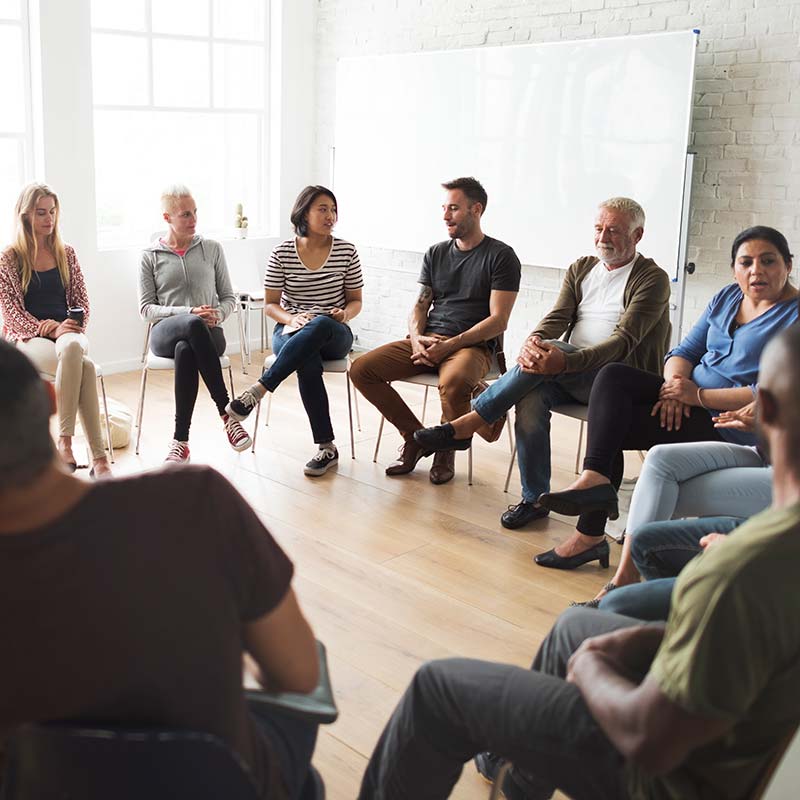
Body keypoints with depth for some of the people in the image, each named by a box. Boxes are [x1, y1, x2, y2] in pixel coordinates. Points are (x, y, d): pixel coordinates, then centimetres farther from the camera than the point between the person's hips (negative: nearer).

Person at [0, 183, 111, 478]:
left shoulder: (66, 254, 16)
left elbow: (81, 300, 14)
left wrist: (74, 327, -7)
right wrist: (51, 328, -17)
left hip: (67, 333, 3)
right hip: (27, 338, -3)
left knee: (71, 349, -39)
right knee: (84, 365, -36)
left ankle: (64, 443, -38)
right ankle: (98, 458, -37)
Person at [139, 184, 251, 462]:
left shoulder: (212, 249, 15)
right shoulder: (150, 256, 11)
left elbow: (229, 298, 17)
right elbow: (146, 309, 4)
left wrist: (217, 314, -8)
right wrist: (189, 313, -13)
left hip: (209, 334, 1)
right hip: (165, 333, -1)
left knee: (185, 350, -39)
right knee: (193, 325, -40)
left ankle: (181, 440, -34)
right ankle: (227, 413, -40)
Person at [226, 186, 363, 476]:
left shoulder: (346, 251, 3)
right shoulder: (283, 253, 1)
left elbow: (355, 301, 11)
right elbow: (270, 304, 5)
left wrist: (345, 314, -13)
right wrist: (291, 319, -16)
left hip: (334, 335, 1)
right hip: (290, 332, 0)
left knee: (320, 326, -39)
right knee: (308, 362, -38)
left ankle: (258, 390, -39)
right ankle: (327, 447, -31)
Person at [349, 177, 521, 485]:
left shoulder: (501, 256, -2)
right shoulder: (436, 254, 16)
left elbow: (498, 320, -8)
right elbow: (420, 306, 15)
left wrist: (450, 345, -18)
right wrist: (417, 338, -8)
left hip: (473, 345, -6)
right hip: (426, 341, 6)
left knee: (453, 382, -41)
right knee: (361, 370, -14)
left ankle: (446, 449, -9)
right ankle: (416, 437, -1)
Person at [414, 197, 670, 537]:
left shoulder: (652, 279, -3)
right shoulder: (580, 269, 17)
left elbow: (624, 340, -16)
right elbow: (556, 318, 3)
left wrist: (565, 360, -31)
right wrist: (532, 342, -22)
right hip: (569, 374, 5)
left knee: (547, 354, -31)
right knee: (531, 397, -29)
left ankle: (464, 426, -21)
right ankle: (534, 498, -14)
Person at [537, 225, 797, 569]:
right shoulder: (726, 298, 12)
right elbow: (685, 350, 11)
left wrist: (697, 395, -21)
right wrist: (674, 386, -12)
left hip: (728, 425, -8)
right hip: (690, 398, 8)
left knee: (613, 427, -16)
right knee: (612, 376, -13)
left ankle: (591, 530, -12)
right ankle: (595, 477, -23)